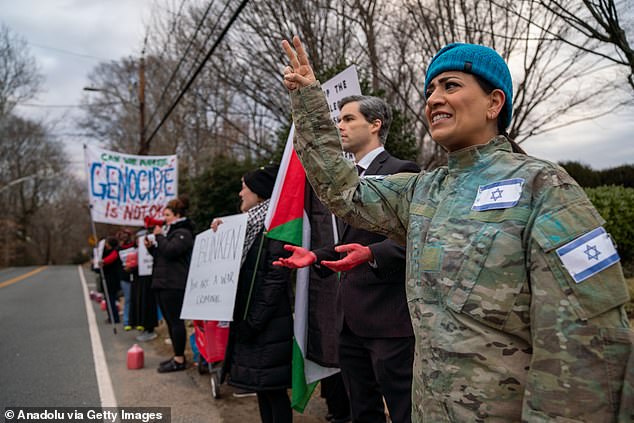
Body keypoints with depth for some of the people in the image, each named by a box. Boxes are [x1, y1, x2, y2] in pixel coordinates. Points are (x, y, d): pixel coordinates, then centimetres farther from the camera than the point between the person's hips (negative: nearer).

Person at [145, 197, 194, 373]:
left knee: (175, 321, -7)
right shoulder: (170, 232, 24)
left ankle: (179, 360, -1)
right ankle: (178, 356, 21)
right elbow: (161, 255, 28)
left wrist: (159, 236, -9)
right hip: (163, 284, 10)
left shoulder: (183, 233, -8)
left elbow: (170, 251, -22)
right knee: (170, 321, 13)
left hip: (174, 285, -10)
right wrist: (151, 246, 11)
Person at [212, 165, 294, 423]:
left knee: (273, 388, -1)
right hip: (248, 320, 9)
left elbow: (276, 277, -18)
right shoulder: (252, 225, 15)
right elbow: (242, 270, 17)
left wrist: (255, 321, -19)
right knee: (261, 387, 15)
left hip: (269, 323, -9)